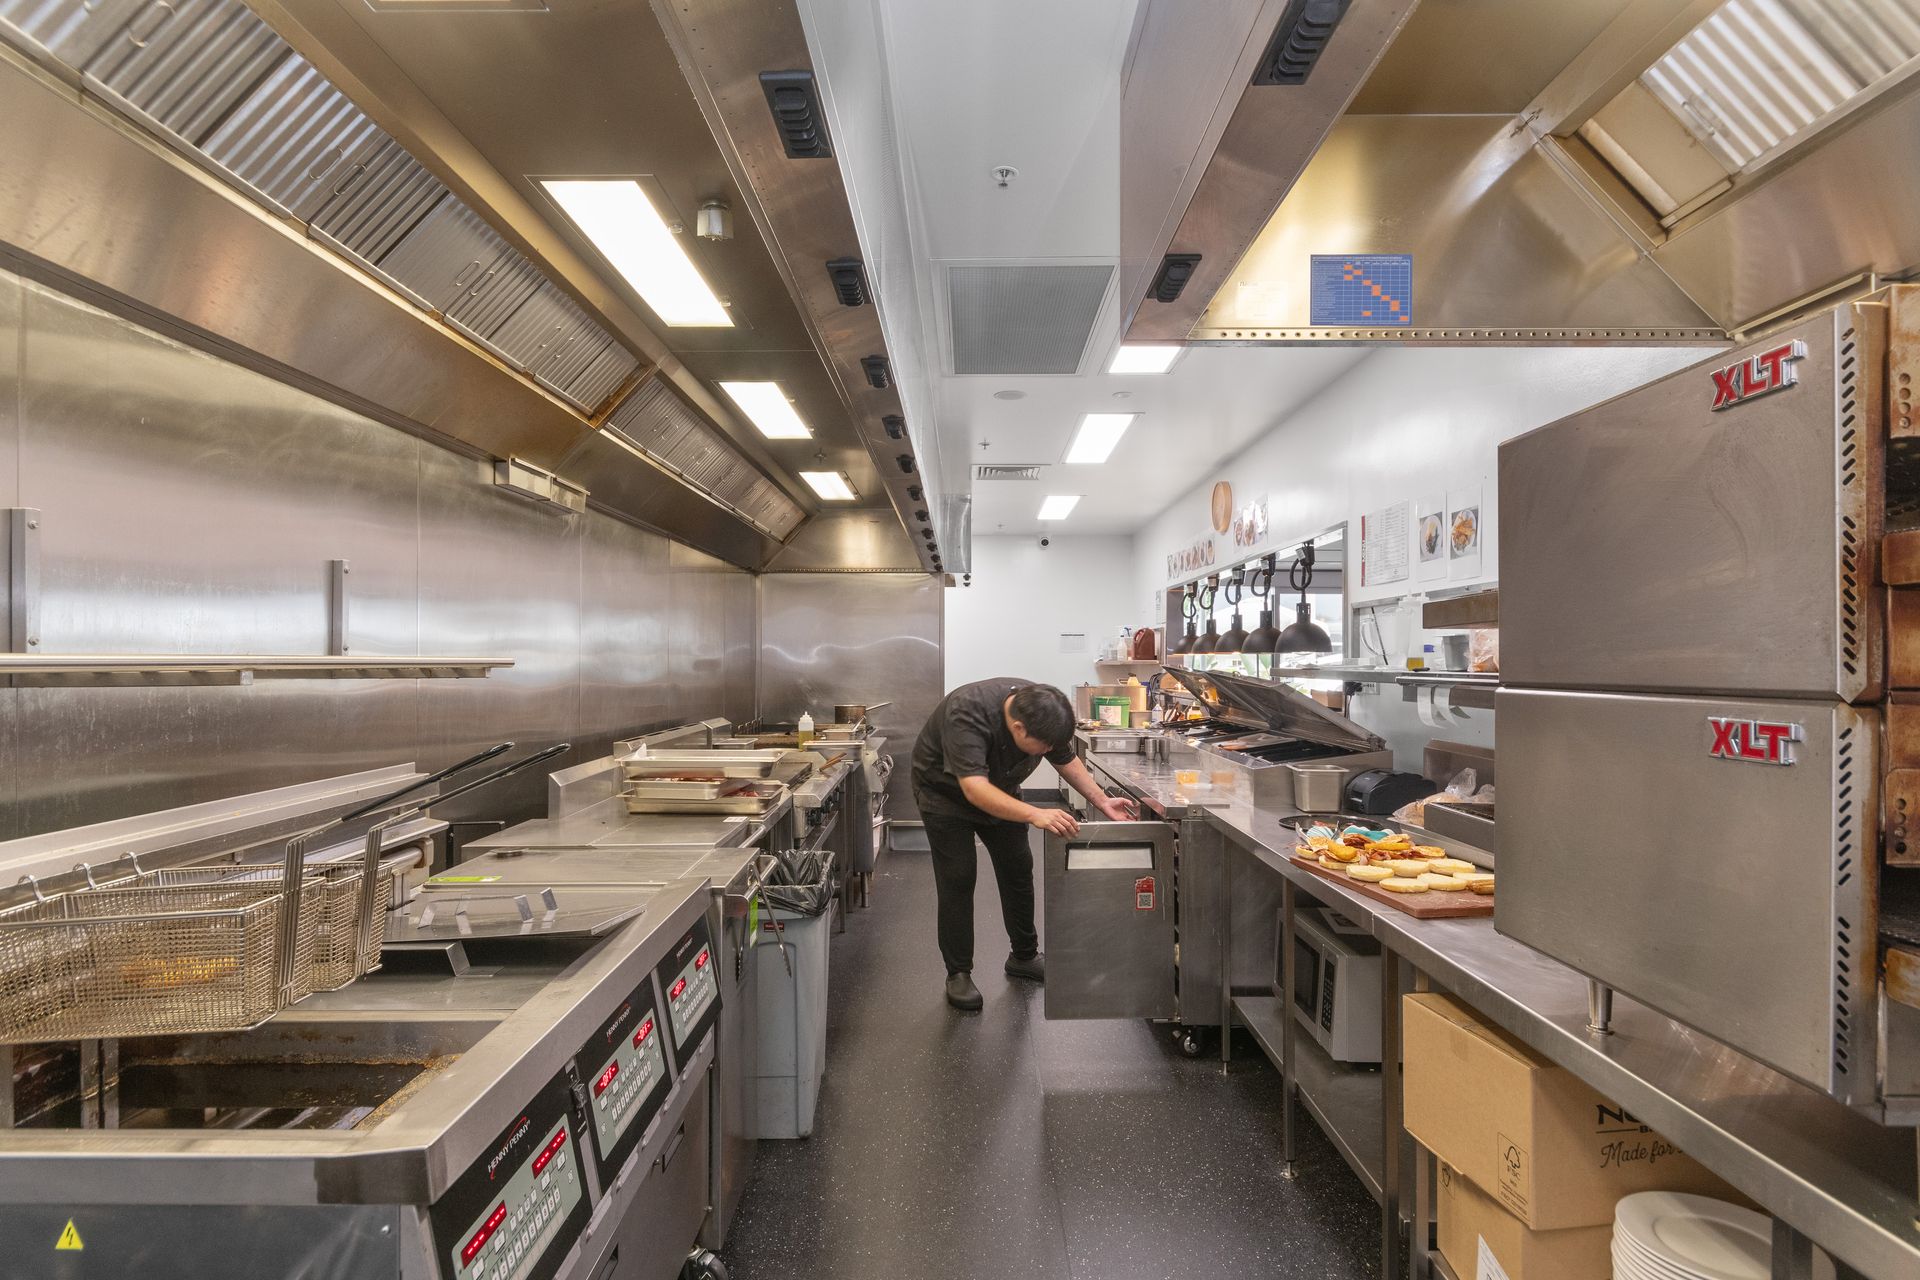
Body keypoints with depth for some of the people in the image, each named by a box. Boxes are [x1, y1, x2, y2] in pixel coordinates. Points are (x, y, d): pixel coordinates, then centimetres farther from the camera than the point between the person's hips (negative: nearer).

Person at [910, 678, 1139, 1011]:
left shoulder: (1043, 712, -21)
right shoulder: (966, 714, -41)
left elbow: (1067, 759, -3)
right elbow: (975, 789, -47)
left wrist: (1102, 801, -12)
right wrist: (1035, 815, -57)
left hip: (999, 789, 6)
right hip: (946, 790, -5)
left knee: (1018, 869, 8)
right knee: (957, 877, -10)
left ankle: (1024, 957, 24)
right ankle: (958, 974, 4)